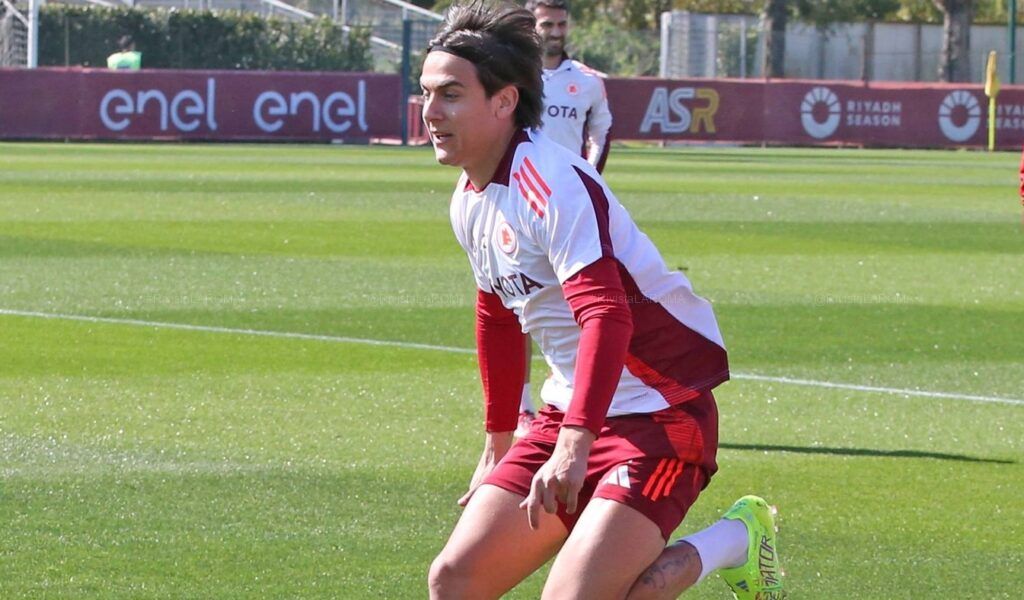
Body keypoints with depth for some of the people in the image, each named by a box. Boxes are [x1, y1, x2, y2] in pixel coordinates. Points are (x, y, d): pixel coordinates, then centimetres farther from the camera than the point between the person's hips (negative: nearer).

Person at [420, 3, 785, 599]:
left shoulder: (550, 181, -21)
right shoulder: (470, 201, 8)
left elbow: (607, 317, -33)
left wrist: (574, 444, -43)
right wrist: (498, 445, 31)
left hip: (660, 412, -9)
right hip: (569, 416, 9)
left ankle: (729, 540, 1)